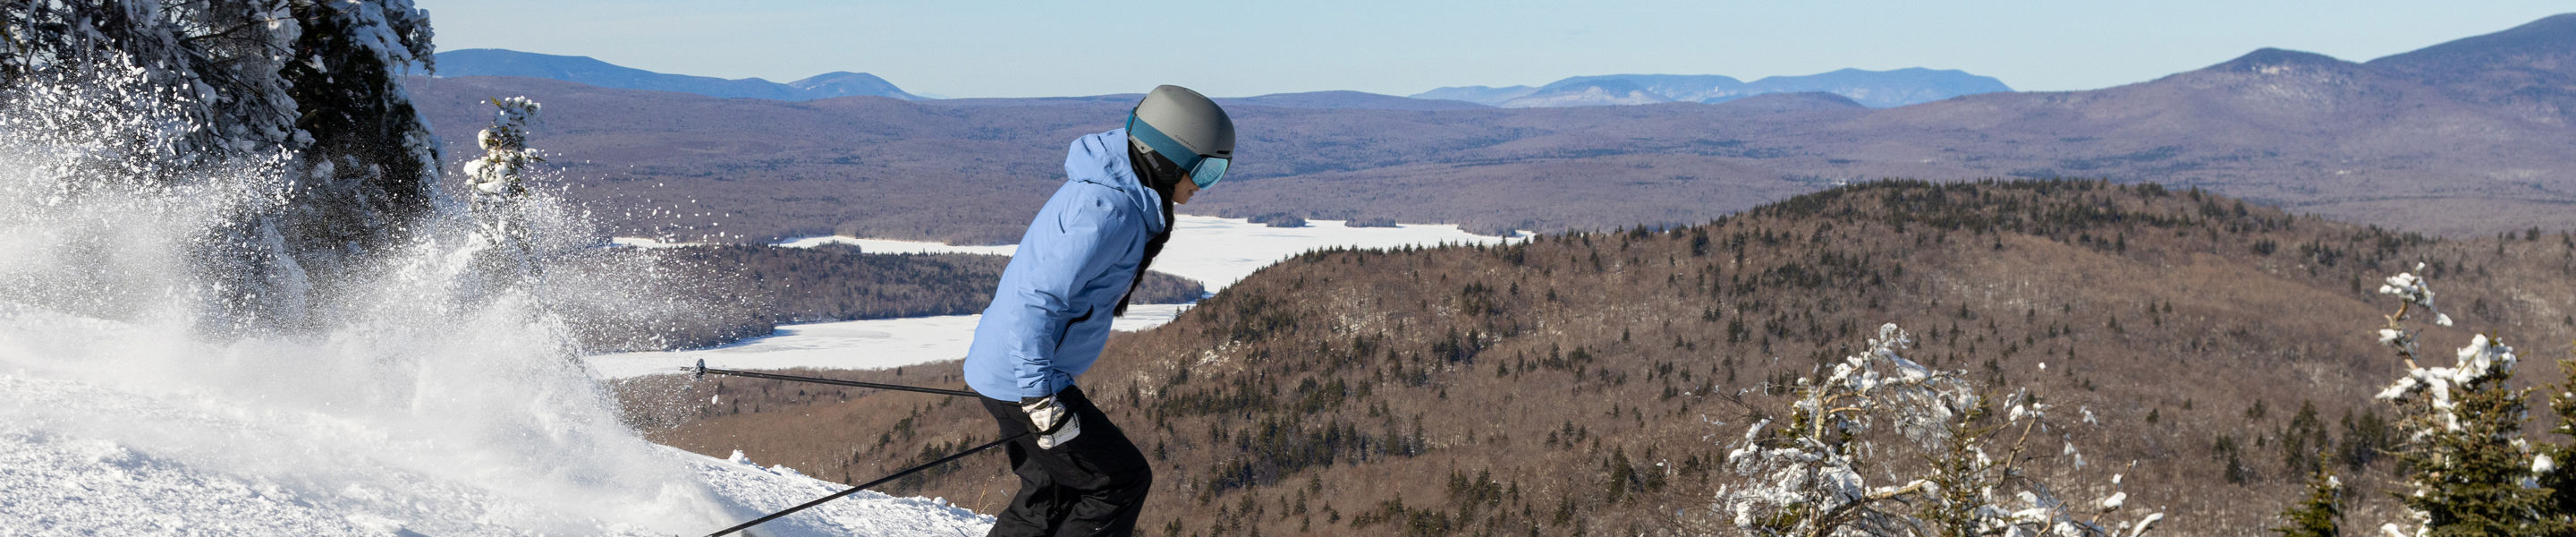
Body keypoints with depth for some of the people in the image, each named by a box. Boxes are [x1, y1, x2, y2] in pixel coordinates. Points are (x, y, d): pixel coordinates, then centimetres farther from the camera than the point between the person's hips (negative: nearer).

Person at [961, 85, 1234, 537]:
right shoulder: (1109, 211, -24)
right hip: (1022, 381, -10)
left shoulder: (1120, 196, 9)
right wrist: (1040, 394, -30)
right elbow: (1037, 299, -29)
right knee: (1122, 481, -2)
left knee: (1053, 496, 17)